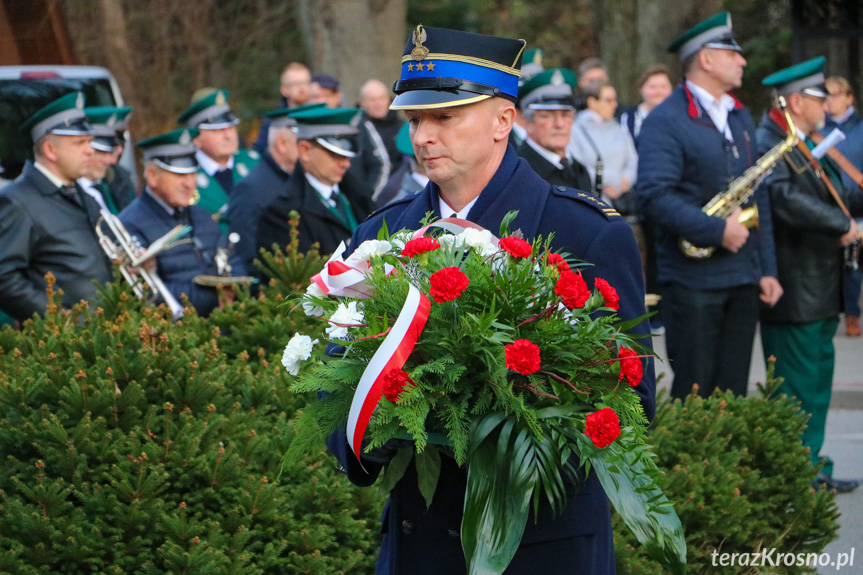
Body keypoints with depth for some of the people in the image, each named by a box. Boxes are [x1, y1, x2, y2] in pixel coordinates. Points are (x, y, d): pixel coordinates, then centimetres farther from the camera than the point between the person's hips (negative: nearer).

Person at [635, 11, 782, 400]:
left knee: (733, 393, 9)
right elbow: (653, 196, -21)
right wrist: (718, 230, -21)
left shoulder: (740, 118, 16)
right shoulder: (665, 121, -10)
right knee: (693, 396, -3)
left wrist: (766, 268, 11)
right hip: (694, 279, -7)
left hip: (743, 279, 7)